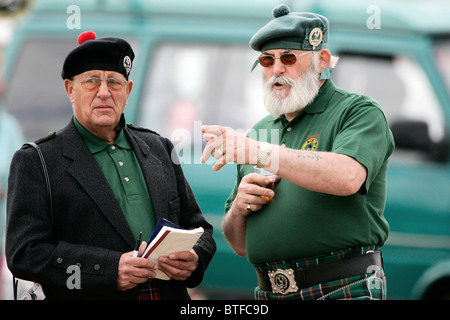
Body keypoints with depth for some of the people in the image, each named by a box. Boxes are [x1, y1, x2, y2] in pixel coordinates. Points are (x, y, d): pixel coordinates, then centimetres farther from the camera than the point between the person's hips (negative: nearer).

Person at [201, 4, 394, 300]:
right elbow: (240, 245, 21)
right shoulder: (260, 132, 18)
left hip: (344, 288, -5)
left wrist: (261, 153, -24)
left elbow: (348, 177, -22)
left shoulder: (360, 112, 0)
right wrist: (239, 208, -2)